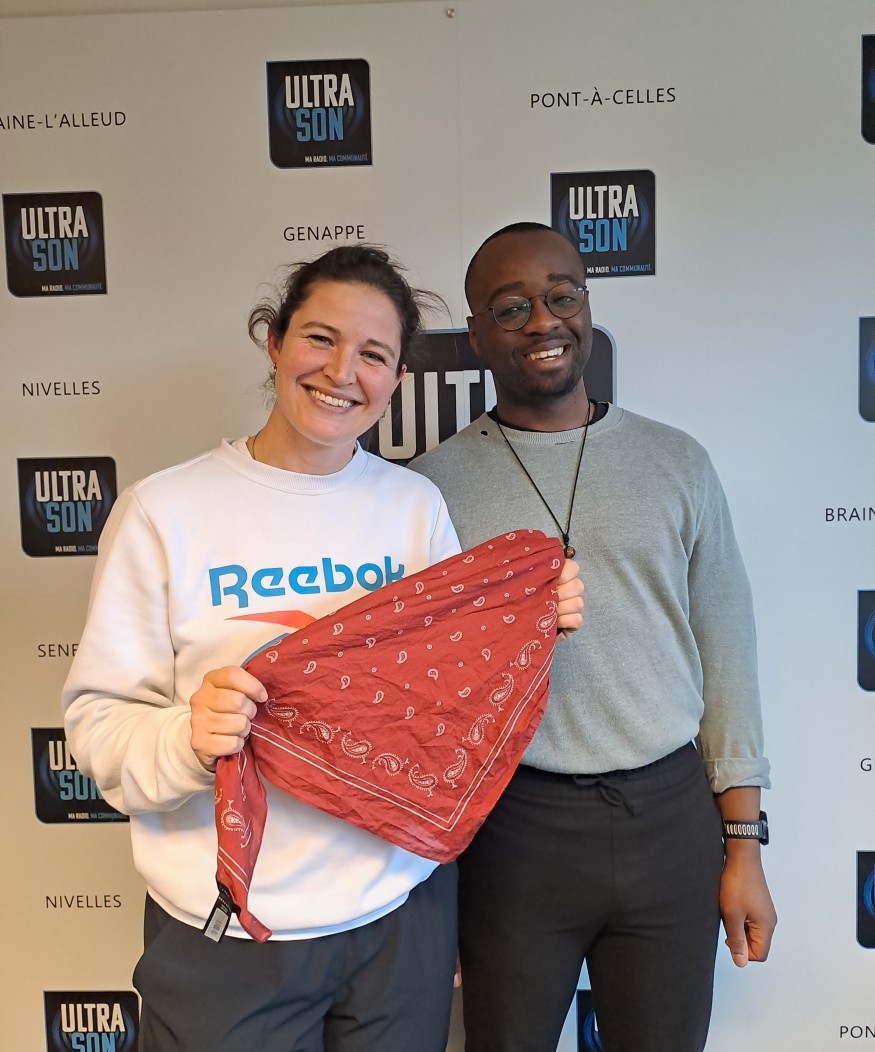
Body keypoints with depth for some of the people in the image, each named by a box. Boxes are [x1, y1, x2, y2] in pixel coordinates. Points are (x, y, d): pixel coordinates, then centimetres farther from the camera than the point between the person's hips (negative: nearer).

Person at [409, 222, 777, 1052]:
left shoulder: (676, 462, 2)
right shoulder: (435, 482, -3)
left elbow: (725, 651, 4)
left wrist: (744, 845, 3)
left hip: (670, 817, 2)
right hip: (512, 826, -1)